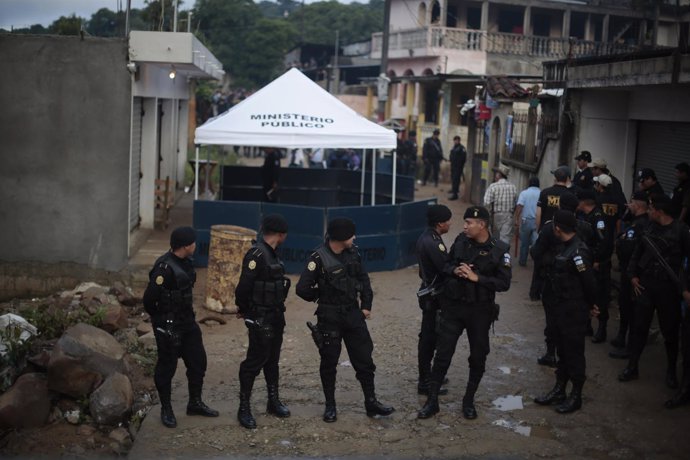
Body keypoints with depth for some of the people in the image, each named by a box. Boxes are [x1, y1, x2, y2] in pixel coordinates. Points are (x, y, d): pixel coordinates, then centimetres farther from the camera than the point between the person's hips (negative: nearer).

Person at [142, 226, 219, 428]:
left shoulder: (185, 263, 4)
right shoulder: (165, 268, -24)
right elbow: (149, 298, -23)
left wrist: (188, 314, 15)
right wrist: (160, 319, -7)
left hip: (187, 322, 9)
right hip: (169, 326, -9)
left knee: (198, 361, 14)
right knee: (166, 367, 6)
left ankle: (195, 403, 29)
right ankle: (166, 410, 20)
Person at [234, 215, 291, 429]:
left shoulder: (270, 253, 10)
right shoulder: (256, 254, -20)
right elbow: (244, 286, -21)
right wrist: (244, 310, -6)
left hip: (275, 316, 9)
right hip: (261, 318, -9)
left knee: (272, 359, 17)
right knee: (255, 361, -4)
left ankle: (273, 401, 28)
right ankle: (244, 408, 5)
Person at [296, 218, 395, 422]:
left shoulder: (353, 253, 0)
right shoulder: (319, 258, -17)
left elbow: (363, 279, 10)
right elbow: (303, 288, -18)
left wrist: (366, 305, 5)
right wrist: (322, 297, -2)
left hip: (353, 314, 5)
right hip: (330, 318, -4)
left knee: (364, 359, 6)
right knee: (329, 362, 7)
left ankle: (371, 403, 17)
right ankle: (330, 406, 20)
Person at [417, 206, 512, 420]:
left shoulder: (499, 250, -11)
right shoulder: (461, 240, -2)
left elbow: (504, 283, -13)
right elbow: (445, 265, 10)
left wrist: (476, 278, -21)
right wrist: (455, 270, -13)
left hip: (480, 310, -1)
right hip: (453, 306, 2)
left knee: (478, 356, 10)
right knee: (442, 354, 2)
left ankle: (469, 400, 28)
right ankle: (432, 400, 12)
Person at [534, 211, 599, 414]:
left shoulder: (577, 252, -23)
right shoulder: (566, 248, 7)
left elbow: (589, 282, -22)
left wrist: (590, 304, -6)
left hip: (574, 311, -9)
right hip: (562, 307, 9)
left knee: (574, 352, 3)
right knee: (562, 351, 18)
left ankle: (576, 396, 15)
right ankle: (559, 391, 29)